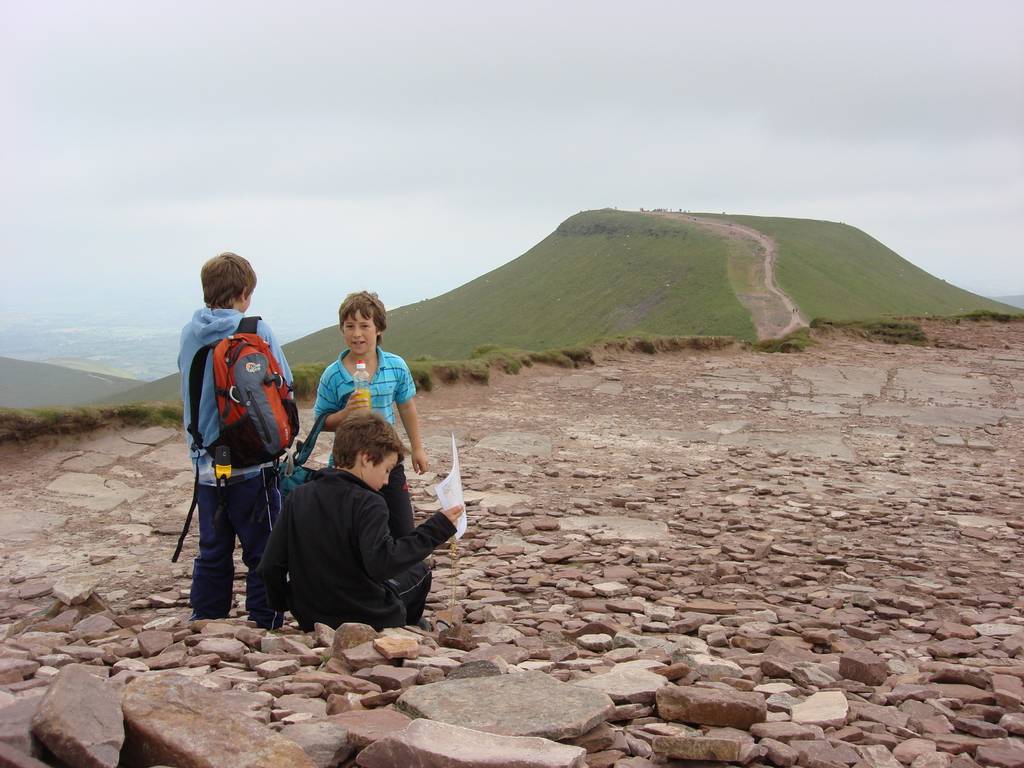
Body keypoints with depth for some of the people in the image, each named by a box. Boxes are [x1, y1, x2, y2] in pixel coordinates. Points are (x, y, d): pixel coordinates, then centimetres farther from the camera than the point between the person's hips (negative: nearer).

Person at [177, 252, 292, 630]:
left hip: (206, 466, 6)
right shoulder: (254, 330, -11)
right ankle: (265, 631, 8)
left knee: (212, 554, 15)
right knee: (263, 555, 4)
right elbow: (285, 384, -4)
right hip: (251, 464, -5)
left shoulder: (189, 334, 6)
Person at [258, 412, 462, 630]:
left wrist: (285, 604, 14)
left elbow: (270, 566, -4)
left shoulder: (297, 497, -3)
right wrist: (435, 530, -26)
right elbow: (383, 563, -33)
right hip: (369, 620, -5)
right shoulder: (367, 504, -19)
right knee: (418, 571, 24)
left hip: (310, 621, 5)